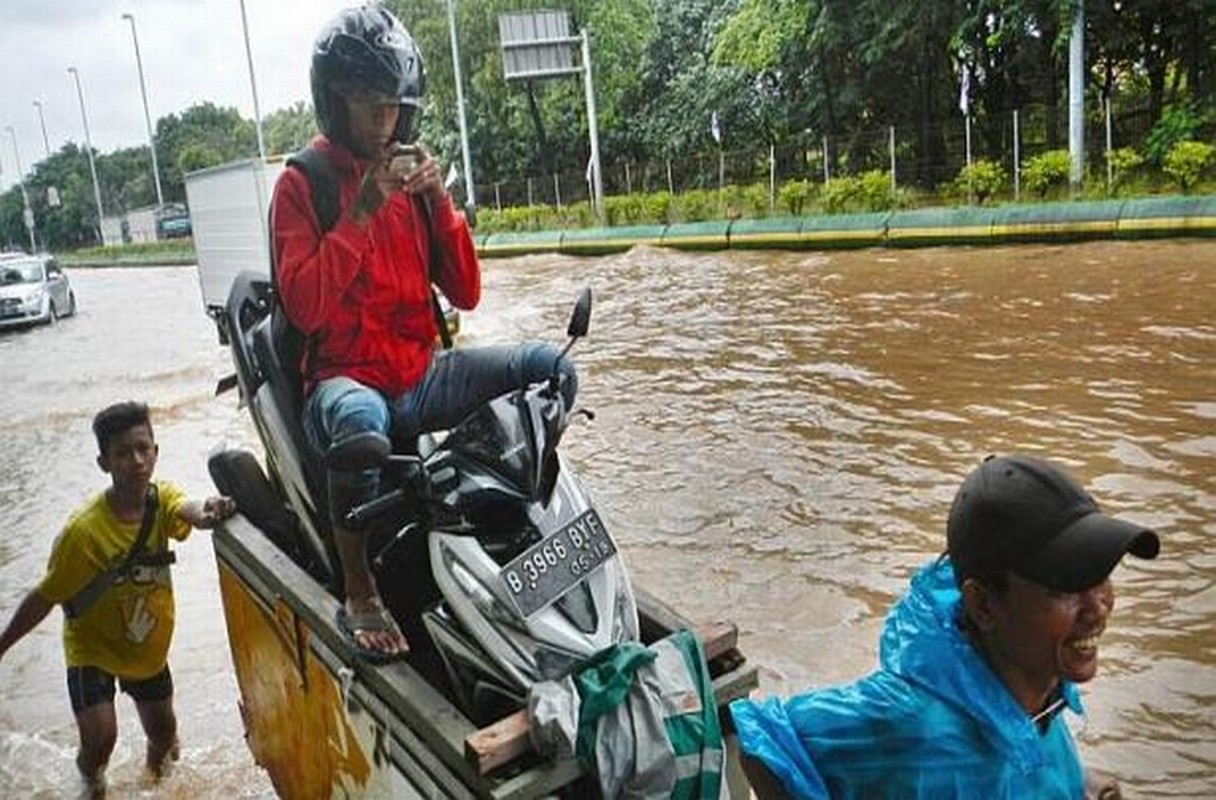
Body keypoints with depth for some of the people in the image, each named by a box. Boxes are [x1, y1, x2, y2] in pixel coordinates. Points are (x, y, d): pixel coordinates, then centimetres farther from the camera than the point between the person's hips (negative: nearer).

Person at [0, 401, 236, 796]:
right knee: (100, 740, -16)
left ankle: (158, 747, 55)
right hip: (93, 648, -4)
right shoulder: (83, 531, -29)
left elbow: (187, 508, -41)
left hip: (148, 645, 4)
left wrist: (208, 512, -63)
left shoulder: (161, 498, -18)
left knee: (164, 733, 16)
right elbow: (45, 598, -18)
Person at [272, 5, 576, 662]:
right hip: (344, 377, -5)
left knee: (551, 370, -13)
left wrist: (439, 201, -6)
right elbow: (304, 307, -17)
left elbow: (465, 293, 6)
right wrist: (362, 212, -21)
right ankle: (360, 595, -21)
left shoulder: (412, 174, 12)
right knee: (360, 419, -40)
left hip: (421, 373, 5)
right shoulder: (301, 183, -2)